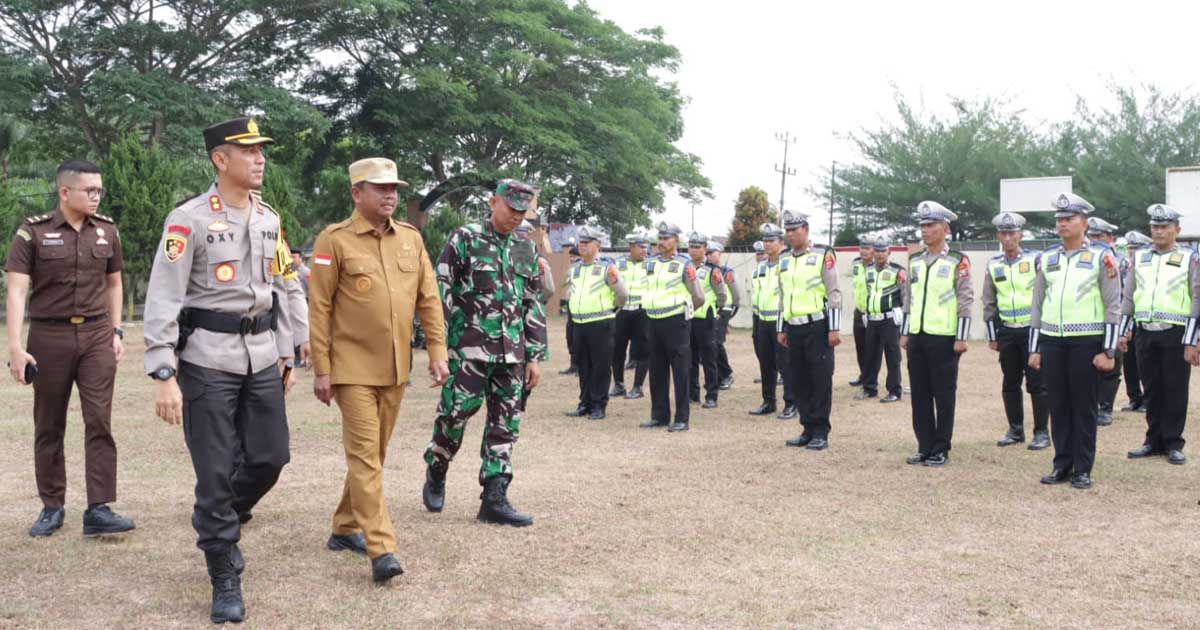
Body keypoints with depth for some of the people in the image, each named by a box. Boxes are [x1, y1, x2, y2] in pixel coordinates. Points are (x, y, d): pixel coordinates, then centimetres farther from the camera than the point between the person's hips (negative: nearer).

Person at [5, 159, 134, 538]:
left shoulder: (106, 231, 6)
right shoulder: (33, 232, -4)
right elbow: (16, 290, -8)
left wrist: (116, 332, 10)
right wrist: (15, 347, -15)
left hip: (96, 335, 2)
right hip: (49, 336, -2)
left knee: (100, 422, -6)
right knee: (49, 427, 7)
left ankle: (99, 510, -4)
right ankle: (52, 507, 19)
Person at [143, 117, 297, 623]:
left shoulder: (269, 219, 10)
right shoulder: (189, 219, -10)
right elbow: (162, 300, -13)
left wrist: (286, 355, 16)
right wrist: (164, 376, -19)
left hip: (261, 358, 6)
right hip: (208, 359, -6)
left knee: (269, 457, 7)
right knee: (215, 472, 0)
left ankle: (220, 522, 37)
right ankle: (225, 581, 13)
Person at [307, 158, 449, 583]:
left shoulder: (410, 238, 8)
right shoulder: (334, 241, -7)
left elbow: (429, 299, 11)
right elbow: (319, 308, -7)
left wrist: (437, 352, 3)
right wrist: (321, 370, -9)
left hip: (396, 369, 6)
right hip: (353, 368, -6)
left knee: (374, 453, 14)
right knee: (364, 455, -8)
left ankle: (346, 529, 29)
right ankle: (381, 549, -10)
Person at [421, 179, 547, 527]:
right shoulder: (465, 239, -2)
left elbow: (534, 307, 16)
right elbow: (441, 292, -6)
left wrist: (535, 356, 11)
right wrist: (439, 344, -11)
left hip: (512, 354, 5)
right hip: (469, 350, -5)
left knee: (506, 426, 3)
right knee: (455, 414, -3)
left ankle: (495, 499, 8)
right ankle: (436, 472, 23)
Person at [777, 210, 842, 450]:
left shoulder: (823, 256, -5)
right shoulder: (784, 261, 14)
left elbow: (834, 293, -8)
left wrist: (834, 329, -13)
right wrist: (781, 329, 16)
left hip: (818, 327, -6)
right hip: (794, 329, 6)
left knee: (821, 380, -3)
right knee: (798, 381, 8)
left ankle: (821, 432, 3)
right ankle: (808, 429, 17)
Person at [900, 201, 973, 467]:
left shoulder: (958, 262, -5)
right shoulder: (914, 261, 12)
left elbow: (965, 301, -7)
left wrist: (962, 338, -11)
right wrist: (905, 333, 13)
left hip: (944, 338, -5)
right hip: (917, 337, 5)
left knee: (943, 395, 2)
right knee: (919, 395, 8)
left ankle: (941, 450, 9)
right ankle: (925, 446, 16)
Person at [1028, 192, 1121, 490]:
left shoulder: (1101, 256, -2)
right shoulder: (1047, 258, 11)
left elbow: (1113, 306, -4)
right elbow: (1037, 305, 14)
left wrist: (1108, 351, -9)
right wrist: (1034, 349, 9)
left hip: (1086, 342, -4)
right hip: (1052, 342, 4)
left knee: (1084, 408, 2)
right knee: (1058, 407, 7)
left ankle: (1082, 469, 10)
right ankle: (1062, 465, 16)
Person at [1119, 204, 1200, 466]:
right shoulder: (1140, 258, 11)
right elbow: (1128, 297, 15)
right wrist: (1123, 332, 7)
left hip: (1175, 335, -3)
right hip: (1145, 334, 4)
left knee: (1175, 390, 2)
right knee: (1152, 390, 9)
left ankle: (1173, 444, 10)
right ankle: (1154, 441, 18)